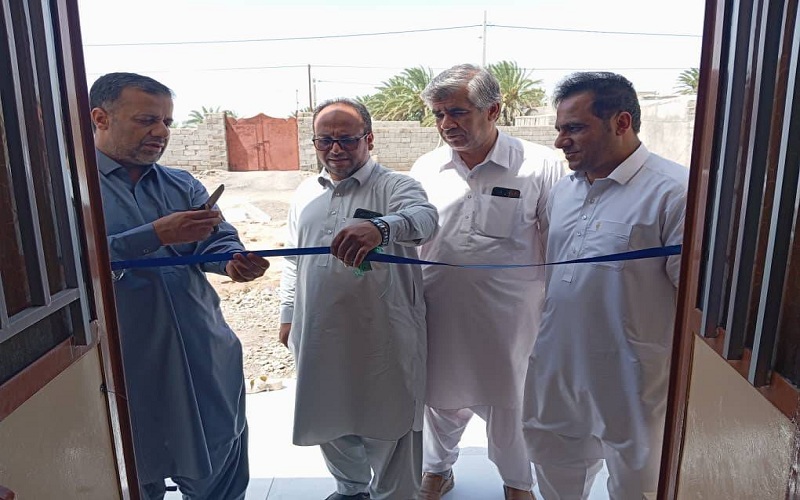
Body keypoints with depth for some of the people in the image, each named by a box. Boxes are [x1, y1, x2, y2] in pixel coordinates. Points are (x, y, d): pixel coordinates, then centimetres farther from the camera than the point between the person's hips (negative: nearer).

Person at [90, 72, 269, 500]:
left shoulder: (181, 185, 10)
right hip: (126, 368, -4)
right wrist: (157, 234, -25)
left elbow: (218, 238, -2)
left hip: (205, 358, 4)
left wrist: (234, 262, -24)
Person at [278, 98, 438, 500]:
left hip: (382, 336, -5)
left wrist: (379, 227, -52)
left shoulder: (394, 186, -9)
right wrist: (288, 315, 15)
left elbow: (423, 218, -31)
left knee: (388, 423, 9)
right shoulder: (306, 194, 10)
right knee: (328, 421, 21)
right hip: (318, 335, 6)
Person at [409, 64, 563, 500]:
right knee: (441, 397, 21)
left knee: (508, 400, 16)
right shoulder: (425, 168, 0)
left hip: (508, 315, -3)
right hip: (440, 311, 3)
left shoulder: (540, 165, -10)